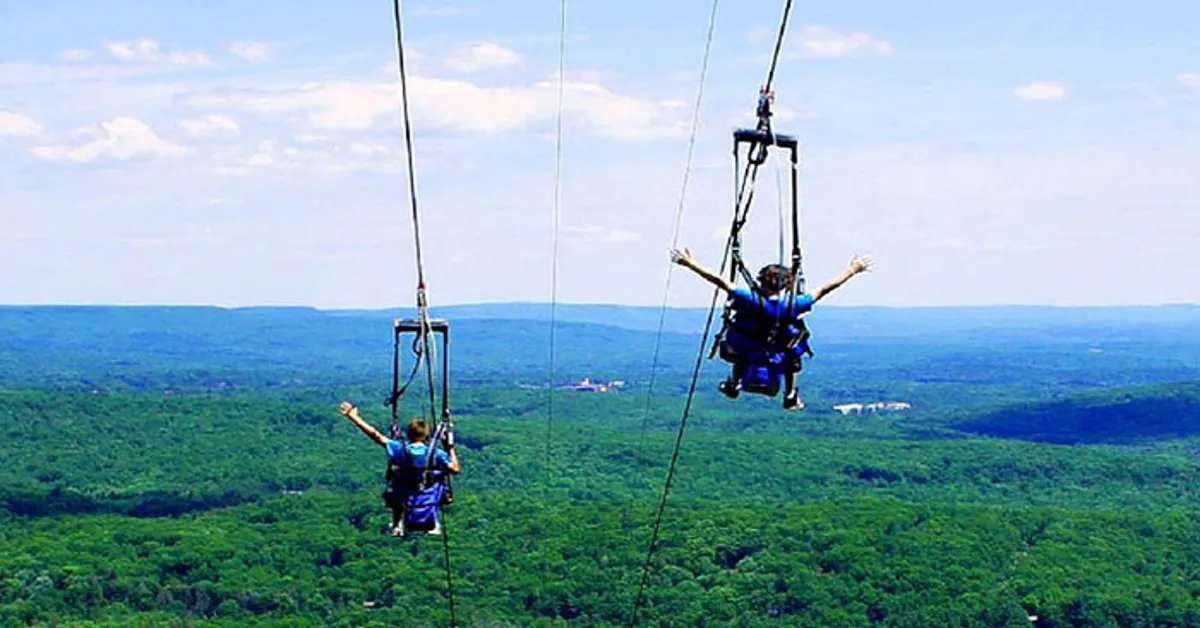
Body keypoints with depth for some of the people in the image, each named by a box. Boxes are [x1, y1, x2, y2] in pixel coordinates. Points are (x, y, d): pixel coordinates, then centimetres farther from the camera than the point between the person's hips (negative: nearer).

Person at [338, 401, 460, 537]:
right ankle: (435, 524, 26)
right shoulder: (436, 454, -14)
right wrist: (450, 448, 6)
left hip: (405, 510, 1)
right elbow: (456, 469, -6)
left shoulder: (399, 449, -12)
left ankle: (398, 524, 26)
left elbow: (376, 435, -9)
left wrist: (353, 416, -3)